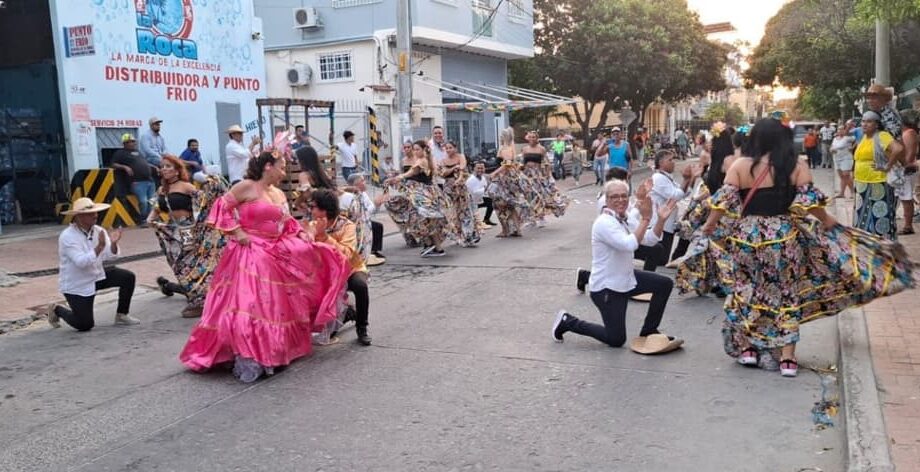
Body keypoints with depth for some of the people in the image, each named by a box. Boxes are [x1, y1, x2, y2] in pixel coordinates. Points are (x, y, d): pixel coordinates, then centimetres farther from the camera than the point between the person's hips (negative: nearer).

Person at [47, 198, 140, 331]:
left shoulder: (98, 230, -4)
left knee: (128, 277, -11)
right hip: (76, 285, -6)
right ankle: (56, 310, 23)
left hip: (97, 275, 6)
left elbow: (111, 255, -12)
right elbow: (81, 262, -32)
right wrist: (99, 246, -42)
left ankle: (121, 315, 4)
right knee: (84, 325, -8)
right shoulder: (67, 236, -22)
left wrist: (113, 243, -32)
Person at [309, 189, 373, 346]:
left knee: (360, 285, -34)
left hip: (351, 269, -5)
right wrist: (314, 233, -30)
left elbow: (346, 255, -34)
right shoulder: (313, 225, -4)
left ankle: (361, 328, -12)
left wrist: (325, 235, -36)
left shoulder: (346, 226, -18)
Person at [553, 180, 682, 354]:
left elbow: (650, 240, -3)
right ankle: (567, 322, 14)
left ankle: (649, 331, 19)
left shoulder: (627, 217, 2)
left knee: (665, 284, 6)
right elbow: (629, 245, -37)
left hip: (626, 278, 9)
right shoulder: (604, 223, -25)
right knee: (616, 340, -1)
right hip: (606, 287, -8)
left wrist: (661, 219, -18)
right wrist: (645, 218, -34)